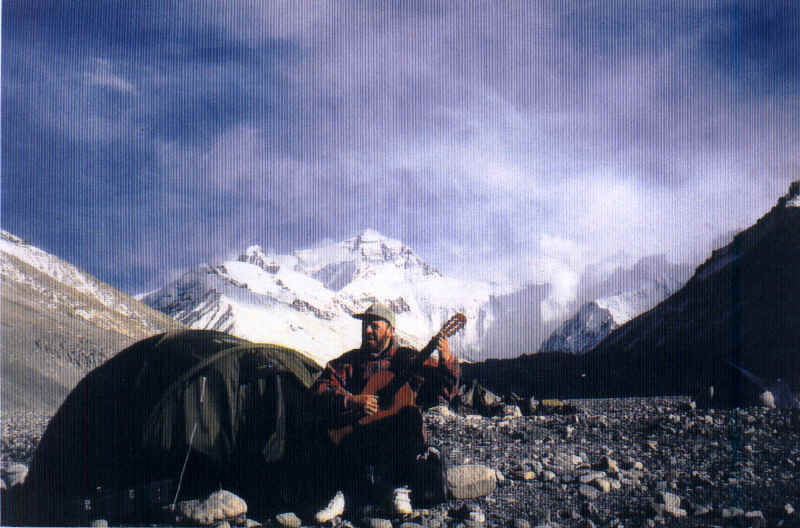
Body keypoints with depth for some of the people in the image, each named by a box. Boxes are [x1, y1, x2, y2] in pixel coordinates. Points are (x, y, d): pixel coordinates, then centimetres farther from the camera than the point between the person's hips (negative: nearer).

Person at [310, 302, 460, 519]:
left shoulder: (407, 358, 10)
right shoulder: (347, 362, 15)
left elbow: (442, 391, 3)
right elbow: (321, 389, 1)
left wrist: (446, 362, -16)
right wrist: (353, 401, -14)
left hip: (398, 435, 0)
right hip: (356, 433, 1)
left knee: (411, 415, -33)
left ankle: (401, 488, -18)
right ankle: (339, 493, -5)